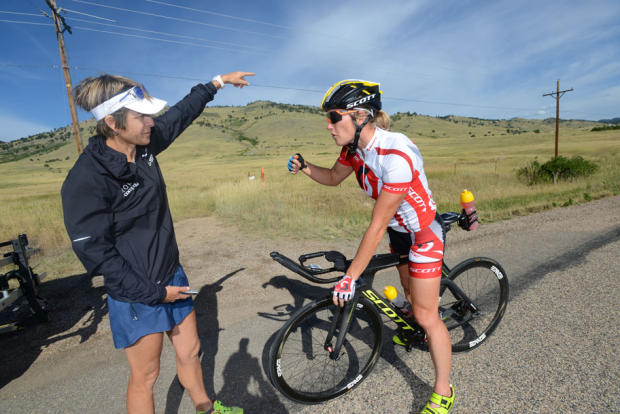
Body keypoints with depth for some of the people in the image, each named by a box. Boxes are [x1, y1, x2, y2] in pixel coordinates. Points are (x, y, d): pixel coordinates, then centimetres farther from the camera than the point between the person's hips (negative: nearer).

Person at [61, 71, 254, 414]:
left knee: (190, 352, 22)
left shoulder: (145, 145, -2)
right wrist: (153, 293, -17)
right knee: (145, 376, 12)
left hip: (171, 276, 7)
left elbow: (182, 112, 12)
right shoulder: (85, 180, -22)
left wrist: (218, 81, 21)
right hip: (136, 293, -7)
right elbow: (96, 253, -19)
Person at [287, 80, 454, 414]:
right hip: (399, 230, 7)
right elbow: (333, 177, 7)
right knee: (411, 293, 28)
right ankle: (416, 332, 58)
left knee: (426, 314, 1)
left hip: (423, 232, -7)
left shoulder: (397, 155, -36)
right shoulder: (355, 146, -11)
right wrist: (305, 167, -13)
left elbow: (377, 226, -35)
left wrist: (349, 277, -29)